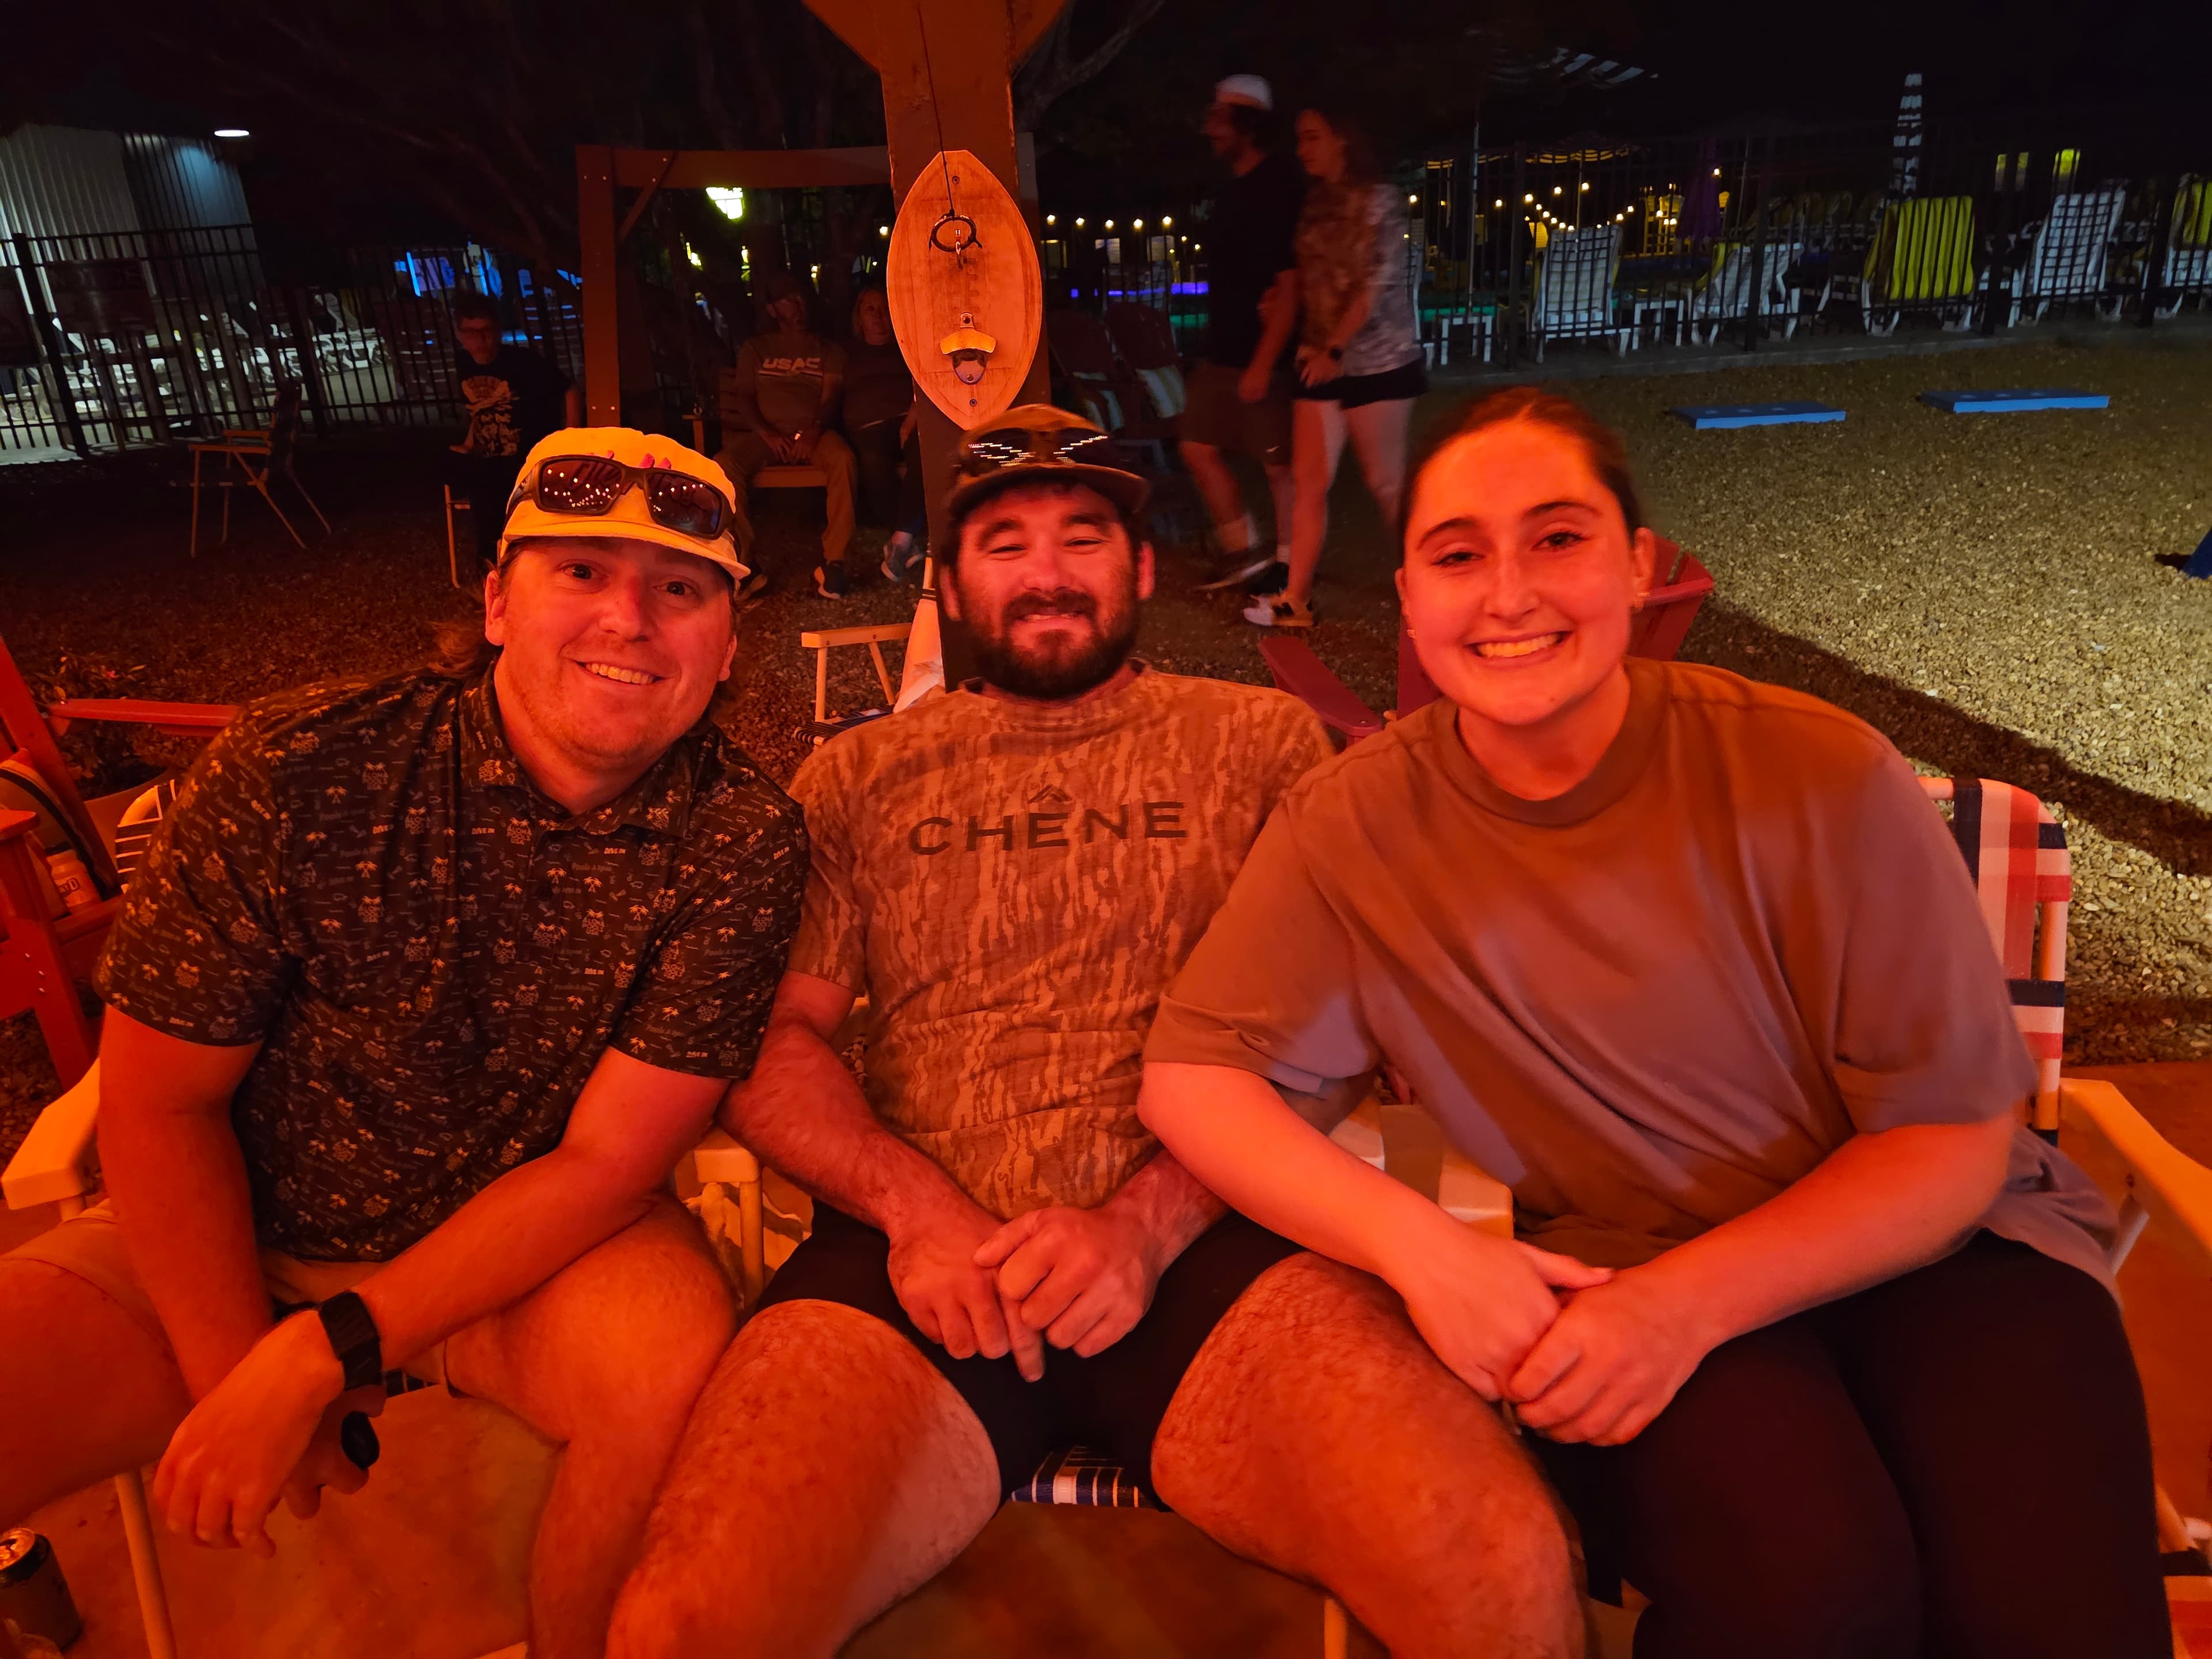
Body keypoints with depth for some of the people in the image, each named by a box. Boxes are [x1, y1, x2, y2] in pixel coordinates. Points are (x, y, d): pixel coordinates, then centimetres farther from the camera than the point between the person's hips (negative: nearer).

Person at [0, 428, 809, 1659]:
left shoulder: (746, 843, -18)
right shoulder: (296, 770, -17)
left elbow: (604, 1163, -16)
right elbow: (159, 1102, -8)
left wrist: (319, 1357, -20)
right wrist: (236, 1378, -12)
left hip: (530, 1242, 0)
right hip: (232, 1240, 1)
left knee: (679, 1354, -29)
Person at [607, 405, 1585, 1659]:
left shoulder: (1261, 738, 14)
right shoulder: (858, 778, 18)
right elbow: (771, 1040, 10)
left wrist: (1151, 1219, -10)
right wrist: (913, 1205, -8)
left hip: (1206, 1242, 0)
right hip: (922, 1252, 1)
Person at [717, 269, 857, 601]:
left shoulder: (828, 349, 19)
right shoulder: (755, 348, 22)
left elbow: (831, 396, 4)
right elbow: (744, 397, 11)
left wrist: (814, 431, -19)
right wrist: (767, 434, -11)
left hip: (815, 433, -1)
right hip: (767, 434, 1)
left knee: (843, 458, -37)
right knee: (724, 464, -31)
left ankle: (833, 562, -35)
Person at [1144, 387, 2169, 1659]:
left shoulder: (1822, 776, -13)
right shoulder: (1354, 829, -10)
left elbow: (1951, 1135, -7)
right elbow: (1193, 1074, -8)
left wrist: (1696, 1297, -21)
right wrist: (1417, 1242, -23)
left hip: (1926, 1246, 1)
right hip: (1624, 1274, 0)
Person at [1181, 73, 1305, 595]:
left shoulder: (1278, 189, -13)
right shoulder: (1236, 188, 13)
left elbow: (1291, 284, -18)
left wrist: (1262, 364, -22)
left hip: (1264, 354, -9)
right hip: (1221, 351, 9)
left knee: (1279, 463, 0)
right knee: (1199, 447, 10)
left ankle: (1286, 566, 12)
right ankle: (1244, 552, 20)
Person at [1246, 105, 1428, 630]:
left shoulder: (1378, 201, -7)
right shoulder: (1314, 204, 12)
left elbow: (1378, 284, -14)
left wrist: (1335, 349, -16)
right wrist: (1307, 344, -2)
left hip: (1378, 363, -6)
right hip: (1321, 361, 6)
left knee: (1386, 483, 1)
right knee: (1308, 481, 2)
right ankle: (1295, 600, 5)